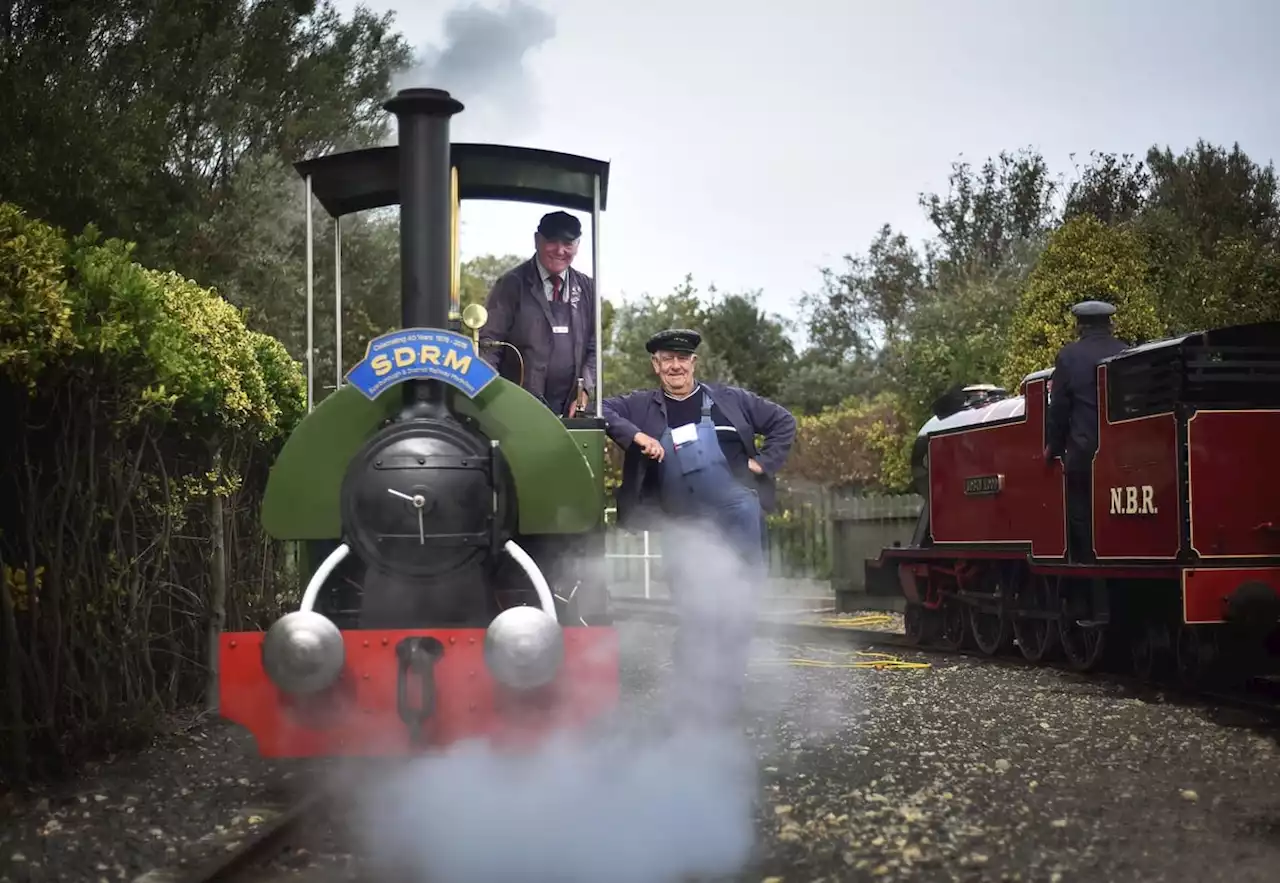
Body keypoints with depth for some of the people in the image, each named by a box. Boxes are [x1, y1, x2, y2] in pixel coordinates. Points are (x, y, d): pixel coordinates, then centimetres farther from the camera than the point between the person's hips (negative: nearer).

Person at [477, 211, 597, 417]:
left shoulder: (587, 288, 12)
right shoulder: (512, 284, 0)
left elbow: (593, 347, 15)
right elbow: (488, 346, -4)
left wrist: (584, 391, 0)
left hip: (569, 410, 3)